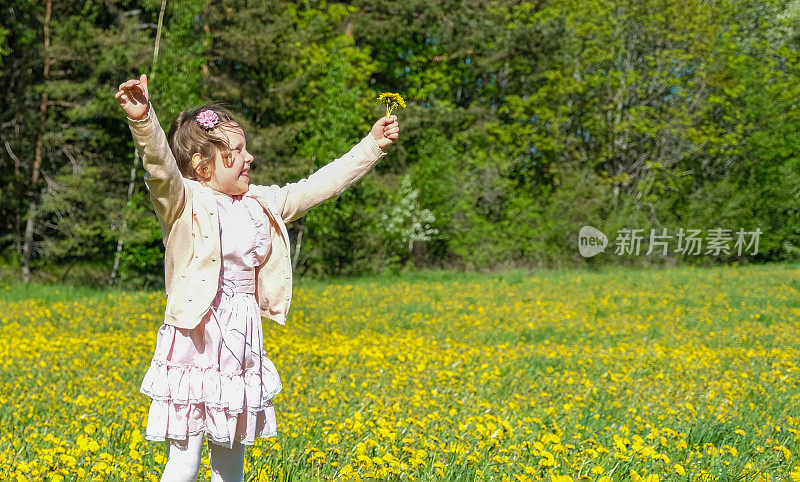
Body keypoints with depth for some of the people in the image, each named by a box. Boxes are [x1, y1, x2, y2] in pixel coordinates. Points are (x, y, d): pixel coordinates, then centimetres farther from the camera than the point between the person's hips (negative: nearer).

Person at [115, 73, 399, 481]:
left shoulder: (259, 205, 12)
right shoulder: (183, 203, -8)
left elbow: (315, 187, 18)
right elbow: (161, 168, -27)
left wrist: (372, 145, 18)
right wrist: (143, 121, -46)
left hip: (241, 349, 7)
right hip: (195, 347, -6)